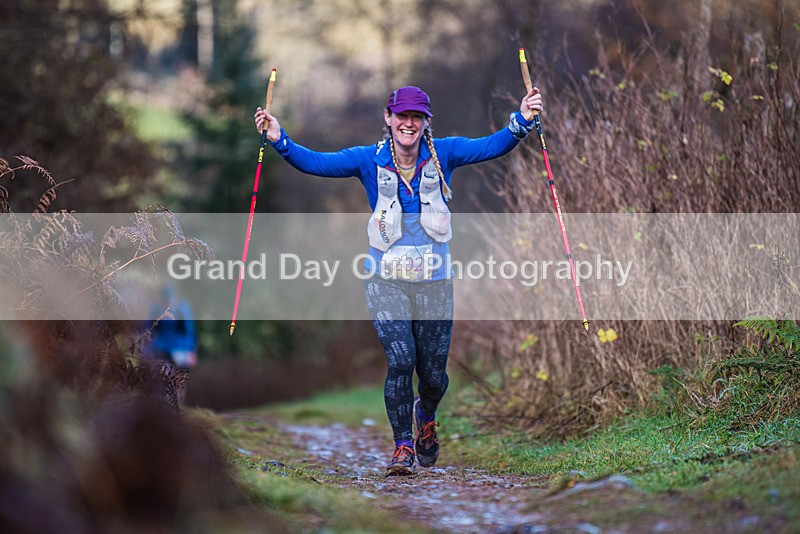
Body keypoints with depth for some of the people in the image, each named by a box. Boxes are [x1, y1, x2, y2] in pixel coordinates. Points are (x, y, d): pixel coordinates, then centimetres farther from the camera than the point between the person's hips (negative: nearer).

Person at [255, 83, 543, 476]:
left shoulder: (442, 154, -1)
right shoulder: (369, 160, -2)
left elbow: (492, 147, -11)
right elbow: (315, 162, -10)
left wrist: (521, 121, -27)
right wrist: (280, 140, -25)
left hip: (434, 282, 1)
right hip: (386, 281, -1)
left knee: (433, 374, 6)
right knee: (400, 360, -17)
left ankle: (426, 417, 42)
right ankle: (403, 447, -1)